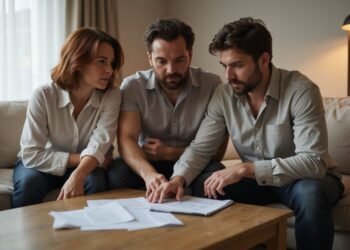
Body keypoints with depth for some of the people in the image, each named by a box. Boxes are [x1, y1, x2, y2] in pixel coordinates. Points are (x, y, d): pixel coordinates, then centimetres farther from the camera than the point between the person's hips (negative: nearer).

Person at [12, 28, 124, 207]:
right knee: (29, 182, -31)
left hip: (85, 167, 1)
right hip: (45, 164, -1)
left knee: (96, 181, -31)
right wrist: (80, 158, -26)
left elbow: (100, 144, -28)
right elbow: (31, 154, -22)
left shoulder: (112, 95, -16)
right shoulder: (43, 96, -20)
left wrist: (77, 176, -46)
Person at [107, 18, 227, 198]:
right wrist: (149, 174, -42)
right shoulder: (132, 86, -9)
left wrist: (169, 153, -16)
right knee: (117, 173, -30)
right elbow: (126, 140, -21)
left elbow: (217, 149, -8)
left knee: (216, 173, -33)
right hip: (148, 165, 1)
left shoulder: (212, 85, -10)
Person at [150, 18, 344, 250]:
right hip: (256, 179, 4)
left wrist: (244, 169, -36)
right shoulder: (223, 95, -9)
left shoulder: (301, 90, -25)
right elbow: (200, 148, -7)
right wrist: (179, 178, -29)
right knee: (203, 186, -18)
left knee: (309, 193, -37)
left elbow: (313, 162, -31)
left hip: (304, 179, -4)